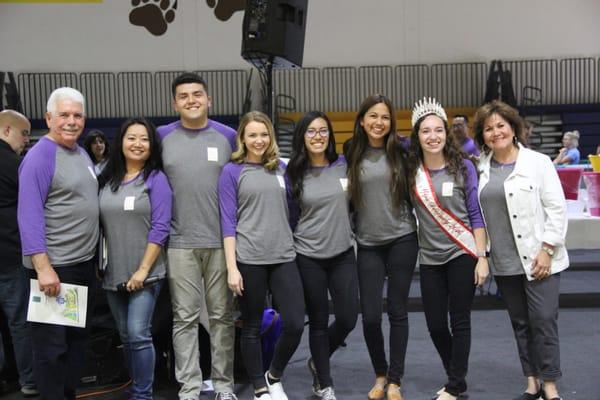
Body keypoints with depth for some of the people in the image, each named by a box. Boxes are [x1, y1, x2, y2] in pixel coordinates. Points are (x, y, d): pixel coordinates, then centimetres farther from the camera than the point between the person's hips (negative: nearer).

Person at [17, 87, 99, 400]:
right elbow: (29, 215, -19)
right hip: (54, 267, -8)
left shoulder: (82, 154, 11)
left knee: (78, 337, 17)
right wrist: (43, 267, -25)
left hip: (84, 263, 9)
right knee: (52, 344, 2)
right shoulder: (39, 156, -14)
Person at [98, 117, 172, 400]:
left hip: (145, 274, -5)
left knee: (138, 334, -9)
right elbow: (100, 224, 12)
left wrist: (143, 269, -15)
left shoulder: (156, 179, -6)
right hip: (113, 273, 5)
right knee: (125, 336, 13)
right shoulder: (107, 179, 8)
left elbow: (160, 228, -12)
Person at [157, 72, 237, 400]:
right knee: (185, 318, 5)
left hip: (222, 241, 0)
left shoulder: (228, 137, 4)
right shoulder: (161, 137, 3)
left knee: (222, 316, 8)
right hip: (180, 242, 0)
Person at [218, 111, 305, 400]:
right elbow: (228, 221, -5)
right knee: (252, 327, 7)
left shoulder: (281, 168, 10)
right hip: (249, 259, -3)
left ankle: (274, 377, 24)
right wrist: (231, 267, -10)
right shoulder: (232, 171, -1)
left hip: (284, 257, 4)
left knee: (295, 324, -1)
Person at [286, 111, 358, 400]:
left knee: (348, 319, 4)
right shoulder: (294, 173, -4)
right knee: (319, 321, 7)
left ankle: (318, 362, 32)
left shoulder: (344, 165, -1)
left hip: (343, 254, 2)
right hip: (309, 257, -2)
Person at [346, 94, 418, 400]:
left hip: (402, 240, -1)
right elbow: (347, 199, 10)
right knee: (370, 316, -1)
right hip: (368, 244, 1)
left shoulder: (400, 154, 1)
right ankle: (380, 375, 23)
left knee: (397, 311, 5)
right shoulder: (353, 157, 4)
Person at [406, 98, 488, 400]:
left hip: (462, 254, -3)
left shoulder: (463, 167, -7)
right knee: (435, 325, 8)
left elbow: (476, 214, -5)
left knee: (459, 322, 4)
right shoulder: (410, 170, -2)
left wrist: (482, 257, -9)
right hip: (430, 258, 3)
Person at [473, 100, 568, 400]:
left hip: (538, 258, -4)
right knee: (520, 323, 11)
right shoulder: (481, 169, 7)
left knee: (543, 321, -3)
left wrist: (547, 249, -12)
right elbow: (477, 212, 10)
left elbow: (557, 208, -6)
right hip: (504, 263, 4)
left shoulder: (538, 162, -3)